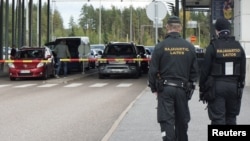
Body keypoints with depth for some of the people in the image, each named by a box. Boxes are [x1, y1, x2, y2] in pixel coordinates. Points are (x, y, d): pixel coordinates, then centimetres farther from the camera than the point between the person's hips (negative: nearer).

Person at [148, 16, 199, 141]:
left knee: (166, 121, -3)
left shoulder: (160, 46, -7)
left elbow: (153, 71, -6)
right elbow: (195, 71, 6)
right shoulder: (189, 47, 2)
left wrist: (154, 88, 6)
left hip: (165, 89, -3)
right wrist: (190, 86, 17)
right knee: (181, 121, 16)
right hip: (183, 89, 3)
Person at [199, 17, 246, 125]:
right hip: (234, 85, 4)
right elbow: (243, 70, 8)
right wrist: (240, 86, 17)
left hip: (216, 87, -4)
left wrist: (202, 89, 0)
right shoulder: (238, 47, 5)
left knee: (218, 119, -2)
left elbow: (205, 70, -8)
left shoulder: (213, 47, -9)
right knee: (231, 118, 15)